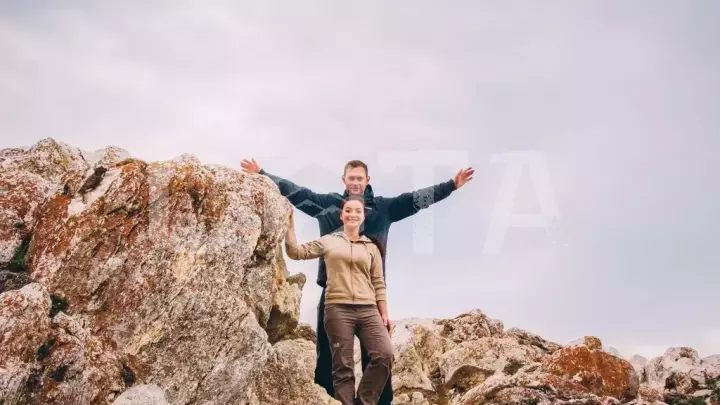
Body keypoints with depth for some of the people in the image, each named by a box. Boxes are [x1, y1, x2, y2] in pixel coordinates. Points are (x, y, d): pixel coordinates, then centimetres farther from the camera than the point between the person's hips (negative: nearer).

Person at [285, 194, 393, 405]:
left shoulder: (371, 248, 17)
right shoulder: (328, 241, 11)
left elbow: (378, 283, 15)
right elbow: (295, 252, 6)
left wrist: (384, 314, 8)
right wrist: (290, 224, -1)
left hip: (368, 310, 2)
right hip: (338, 309, -2)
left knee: (385, 354, -16)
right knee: (343, 366, -3)